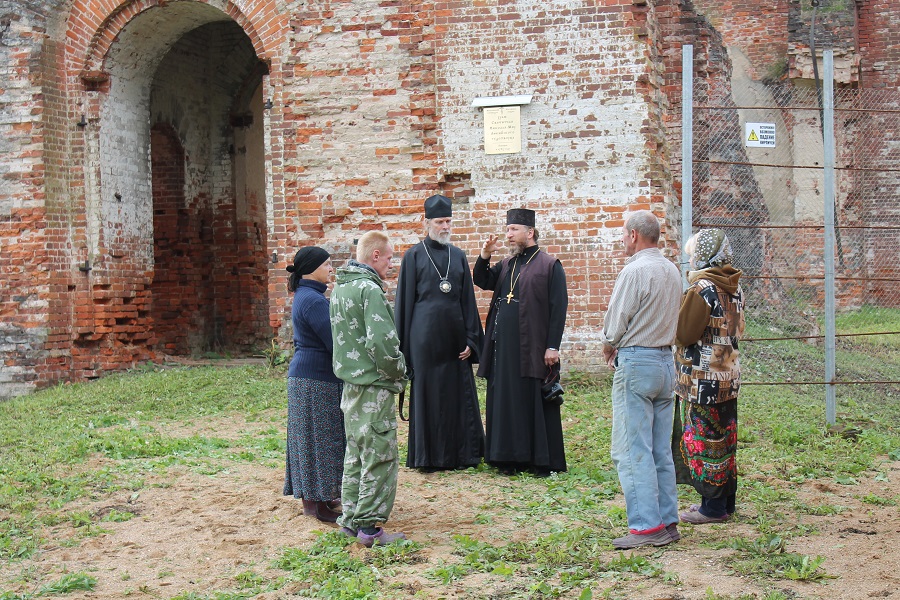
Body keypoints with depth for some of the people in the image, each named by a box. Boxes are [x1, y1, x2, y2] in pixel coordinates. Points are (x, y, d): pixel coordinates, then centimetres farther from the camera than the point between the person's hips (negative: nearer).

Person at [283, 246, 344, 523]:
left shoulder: (305, 296, 14)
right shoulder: (313, 300, -18)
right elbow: (335, 342, -20)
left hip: (304, 374, 10)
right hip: (317, 378, -10)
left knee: (312, 437, 14)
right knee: (318, 437, -4)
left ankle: (315, 497, 22)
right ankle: (316, 502, 2)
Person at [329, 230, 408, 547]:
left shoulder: (340, 287, 12)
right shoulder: (370, 289, -18)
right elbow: (382, 342, -27)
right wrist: (399, 370, -9)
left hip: (350, 382, 9)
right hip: (374, 387, -9)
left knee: (356, 454, 17)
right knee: (380, 458, -2)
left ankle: (351, 519, 23)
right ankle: (369, 526, 2)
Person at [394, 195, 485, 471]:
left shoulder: (458, 256, 11)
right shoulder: (414, 255, 0)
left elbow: (468, 299, 10)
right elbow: (405, 300, 0)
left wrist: (471, 339, 3)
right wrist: (403, 345, -4)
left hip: (453, 335, 4)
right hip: (425, 335, -4)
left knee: (458, 394, 5)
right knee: (427, 394, 1)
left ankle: (460, 453, 14)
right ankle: (428, 456, 9)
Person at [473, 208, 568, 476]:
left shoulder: (549, 265, -3)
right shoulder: (506, 265, 17)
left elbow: (558, 307, -8)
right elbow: (482, 281, 11)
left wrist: (553, 346, -14)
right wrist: (484, 256, -5)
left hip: (533, 348, -6)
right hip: (504, 347, 6)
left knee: (535, 403, 0)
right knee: (506, 402, 7)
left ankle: (543, 461, 7)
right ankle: (510, 457, 15)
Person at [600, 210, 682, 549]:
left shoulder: (635, 270, -13)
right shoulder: (672, 271, 13)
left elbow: (617, 320, -12)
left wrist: (609, 346, 10)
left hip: (636, 362, -9)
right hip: (666, 359, 9)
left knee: (632, 451, -5)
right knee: (661, 451, 12)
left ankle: (647, 527, -7)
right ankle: (668, 522, 15)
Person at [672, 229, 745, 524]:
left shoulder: (701, 289, -18)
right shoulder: (734, 287, 9)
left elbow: (685, 333, -18)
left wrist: (674, 311, -1)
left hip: (703, 378, -9)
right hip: (729, 375, 9)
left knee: (704, 437, 0)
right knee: (724, 437, 15)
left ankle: (713, 506, 5)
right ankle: (726, 501, 24)